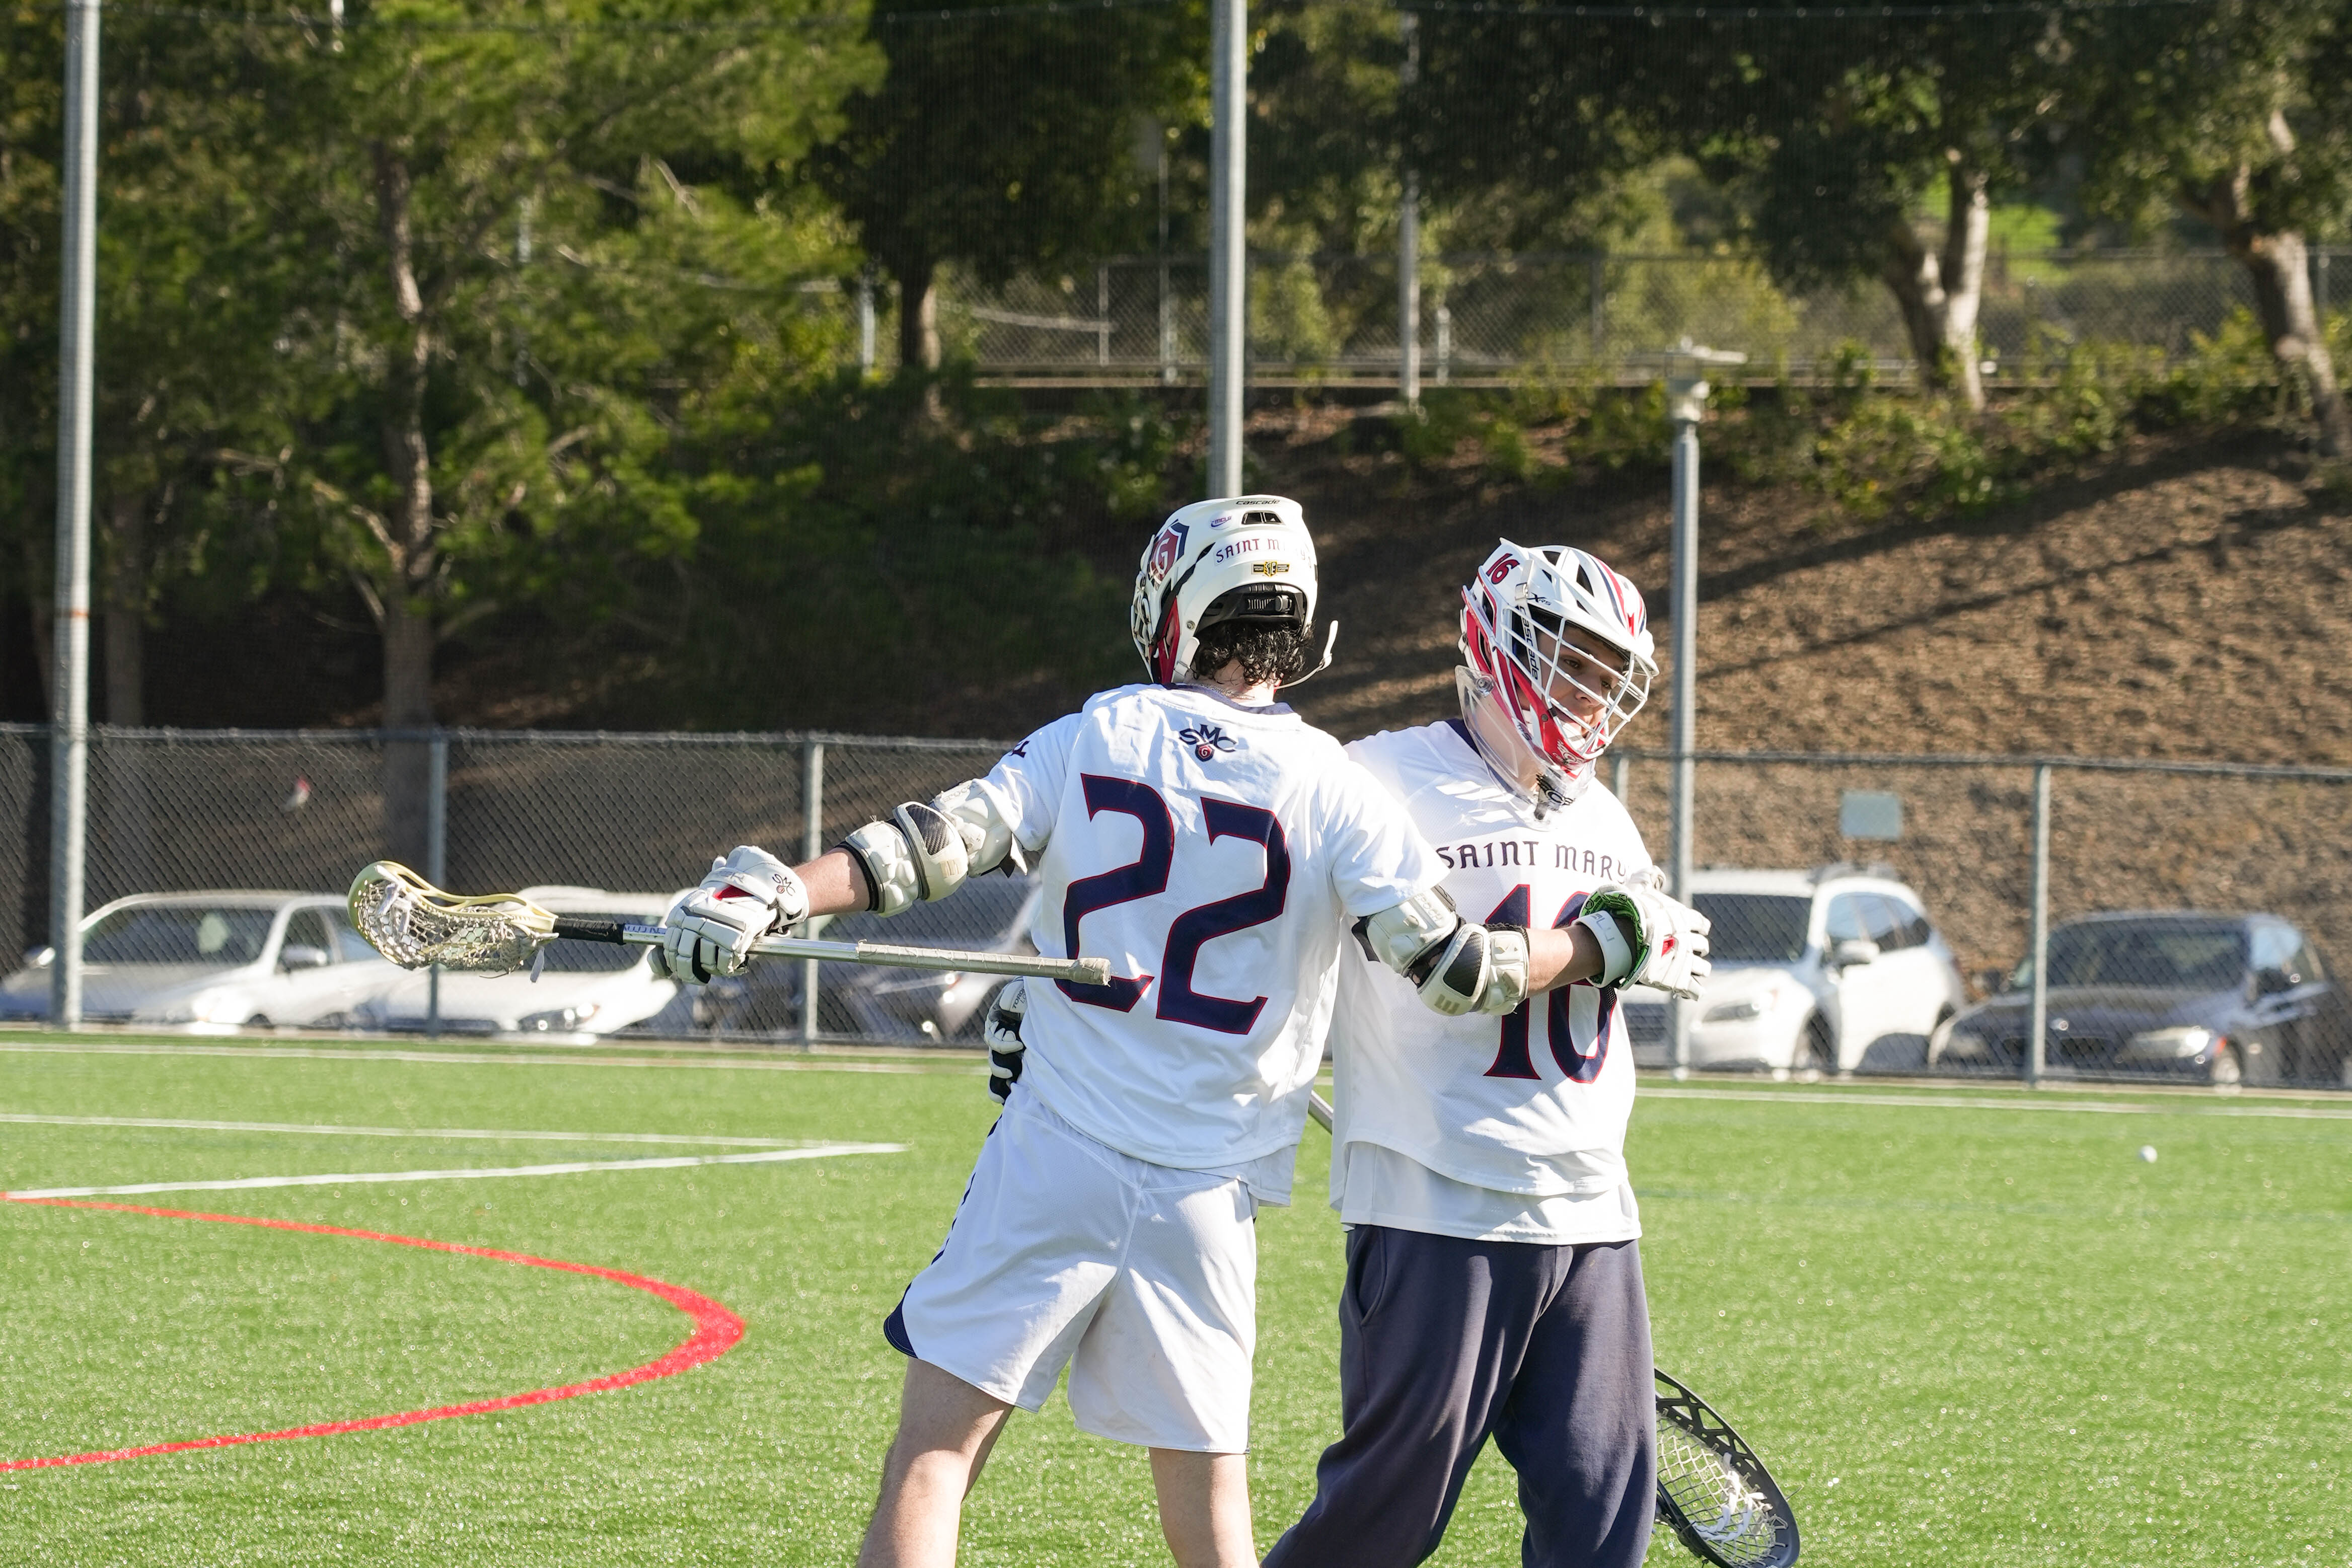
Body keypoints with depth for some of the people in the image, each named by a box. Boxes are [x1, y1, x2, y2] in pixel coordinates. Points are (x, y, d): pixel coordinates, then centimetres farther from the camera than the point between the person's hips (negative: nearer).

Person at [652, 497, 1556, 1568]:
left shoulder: (1092, 740, 0)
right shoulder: (1332, 791, -2)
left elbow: (936, 847, -8)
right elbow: (1444, 968, -7)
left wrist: (773, 896, -8)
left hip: (1054, 1162, -1)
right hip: (1206, 1195, 1)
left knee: (935, 1449, 1)